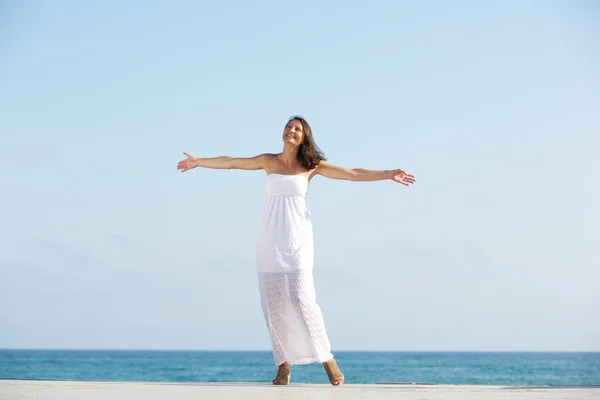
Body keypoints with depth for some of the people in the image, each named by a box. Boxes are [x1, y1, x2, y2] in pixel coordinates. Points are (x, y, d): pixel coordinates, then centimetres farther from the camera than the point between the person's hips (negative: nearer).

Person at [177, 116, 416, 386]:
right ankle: (284, 365, 0)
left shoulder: (312, 166, 5)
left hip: (296, 238, -3)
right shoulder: (269, 161, 11)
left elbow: (353, 174, 4)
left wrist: (389, 175, -1)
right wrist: (199, 161, 24)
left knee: (300, 297, -16)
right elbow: (230, 162, 19)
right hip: (270, 239, 3)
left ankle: (326, 358, -9)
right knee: (274, 302, -3)